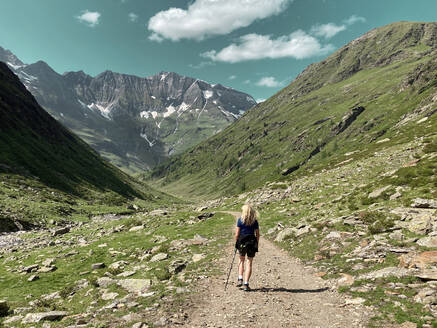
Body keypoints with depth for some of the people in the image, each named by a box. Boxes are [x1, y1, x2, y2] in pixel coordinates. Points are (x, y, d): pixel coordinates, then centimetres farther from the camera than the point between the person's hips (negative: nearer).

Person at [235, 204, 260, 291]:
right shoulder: (255, 221, 1)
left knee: (241, 260, 22)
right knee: (249, 263, 7)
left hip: (242, 242, -1)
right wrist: (257, 245, 12)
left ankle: (240, 280, 12)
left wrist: (236, 243, 5)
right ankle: (246, 284, 6)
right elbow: (257, 234, 3)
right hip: (252, 242, 1)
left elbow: (237, 234, -7)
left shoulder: (240, 220, -5)